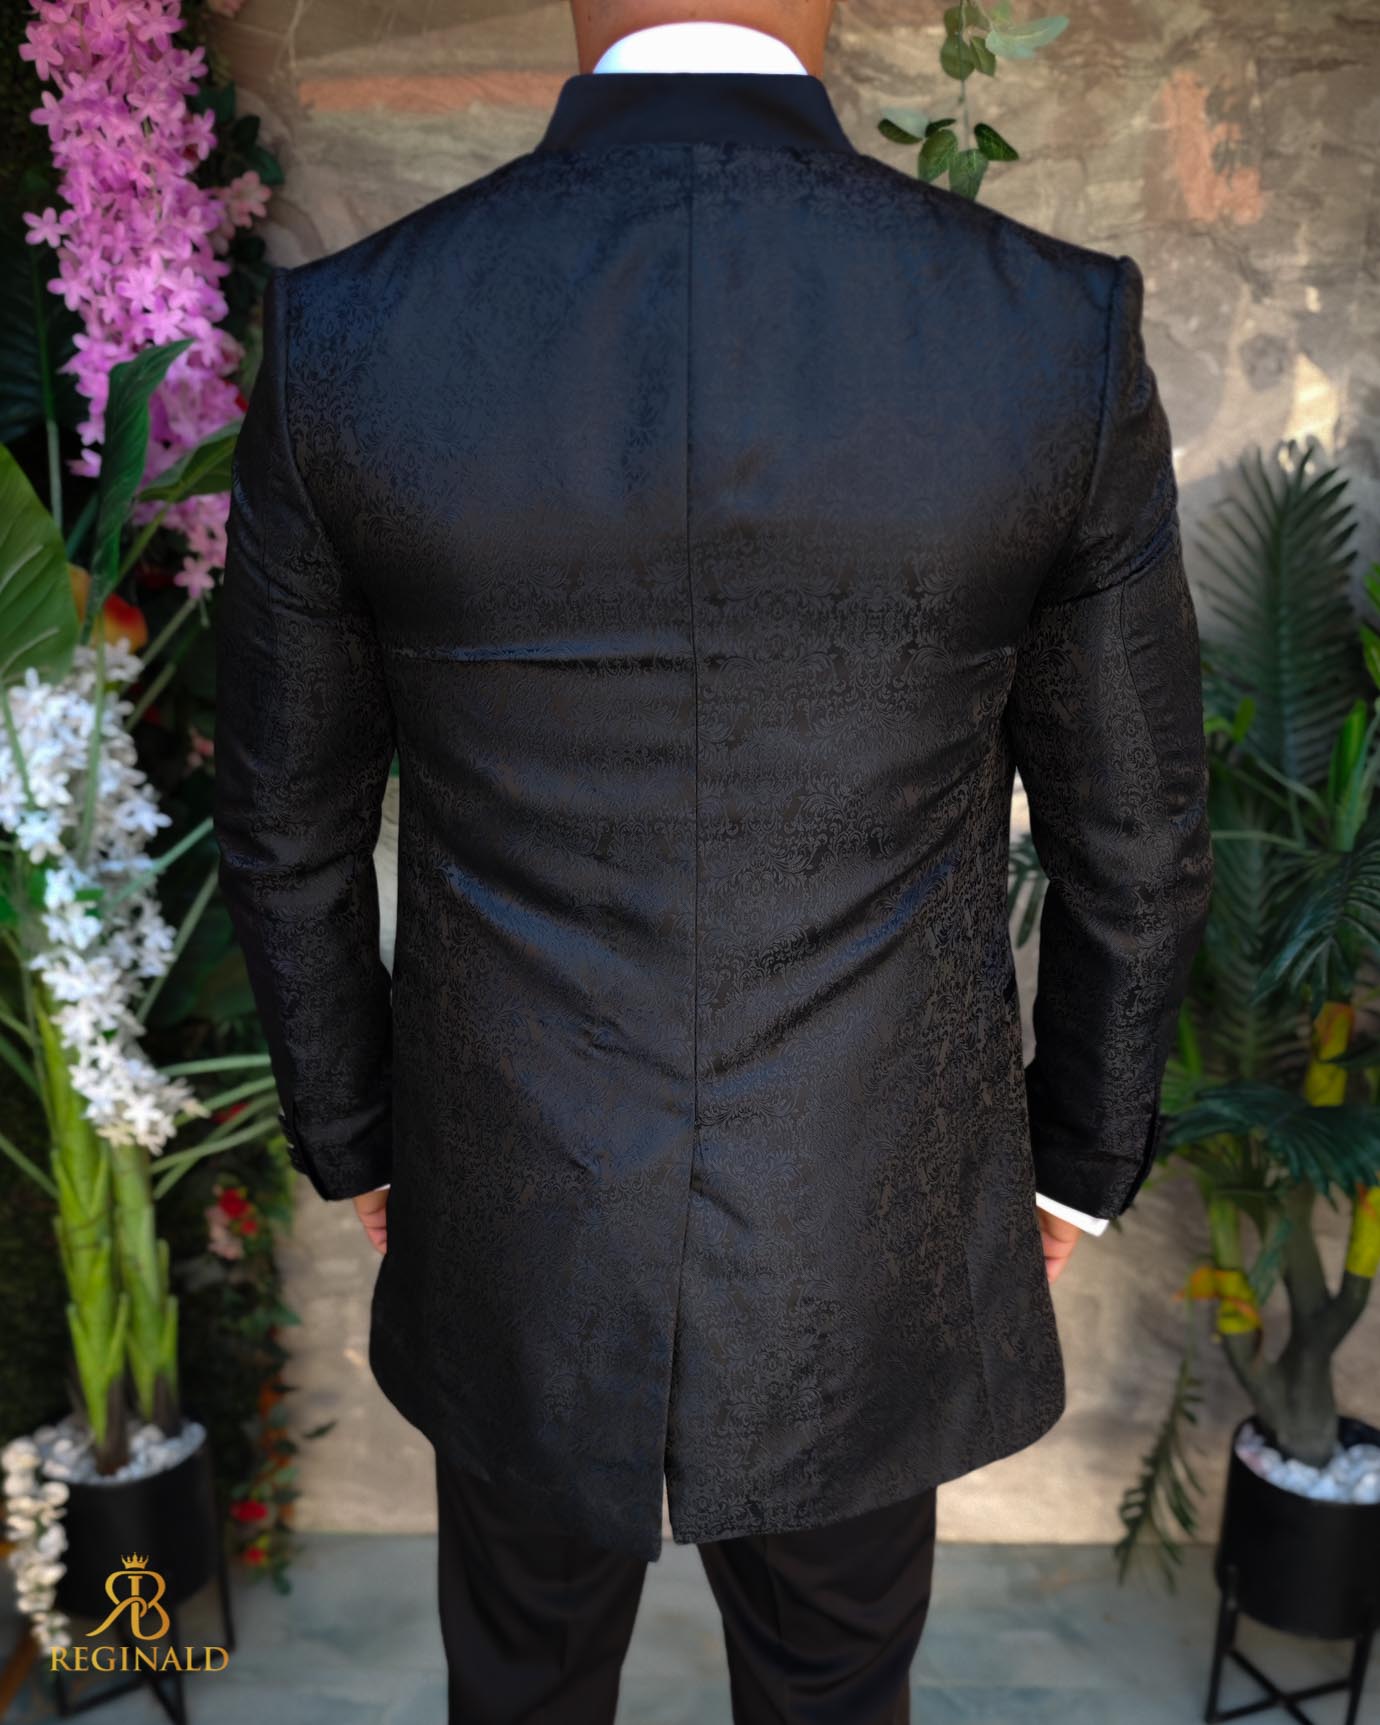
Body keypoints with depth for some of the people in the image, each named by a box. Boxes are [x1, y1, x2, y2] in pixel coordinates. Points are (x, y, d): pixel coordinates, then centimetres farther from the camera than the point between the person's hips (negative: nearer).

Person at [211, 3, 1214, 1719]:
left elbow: (290, 831, -5)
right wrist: (1079, 1153, 12)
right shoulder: (1064, 333, -18)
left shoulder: (342, 332, -16)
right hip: (865, 1251, 0)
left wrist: (353, 1132, 14)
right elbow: (1129, 843, -7)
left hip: (521, 1237, 1)